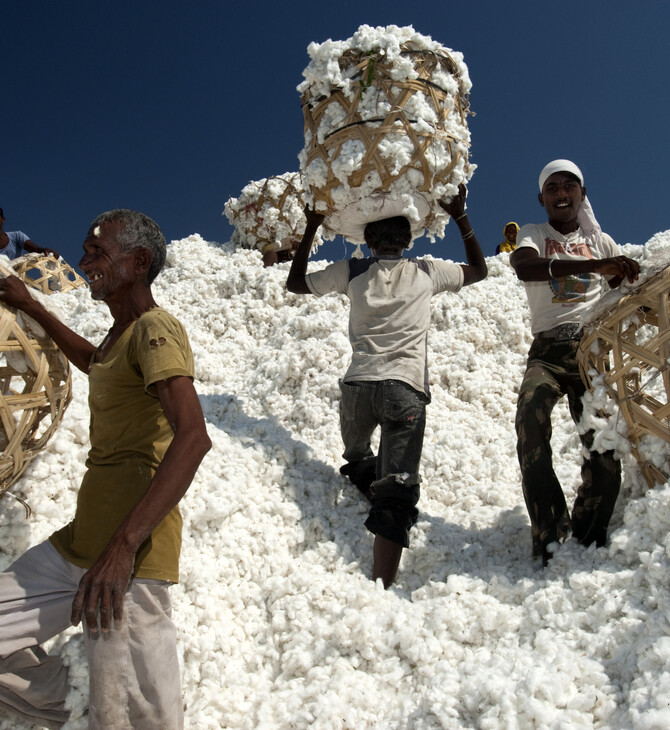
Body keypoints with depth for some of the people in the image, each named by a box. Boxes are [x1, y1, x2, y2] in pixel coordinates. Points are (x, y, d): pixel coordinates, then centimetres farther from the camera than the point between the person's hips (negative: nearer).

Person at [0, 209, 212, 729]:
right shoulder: (121, 334, 17)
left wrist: (123, 546, -34)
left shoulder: (156, 330, -12)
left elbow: (193, 437, -27)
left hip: (132, 555, -9)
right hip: (76, 543, 10)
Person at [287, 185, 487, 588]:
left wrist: (311, 228, 28)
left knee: (358, 462, 35)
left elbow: (295, 282, 24)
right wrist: (461, 217, 29)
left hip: (358, 385, 1)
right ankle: (382, 587, -17)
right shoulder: (427, 271, 9)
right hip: (406, 389, -1)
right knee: (396, 493, -9)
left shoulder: (351, 271, 9)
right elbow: (479, 270, 28)